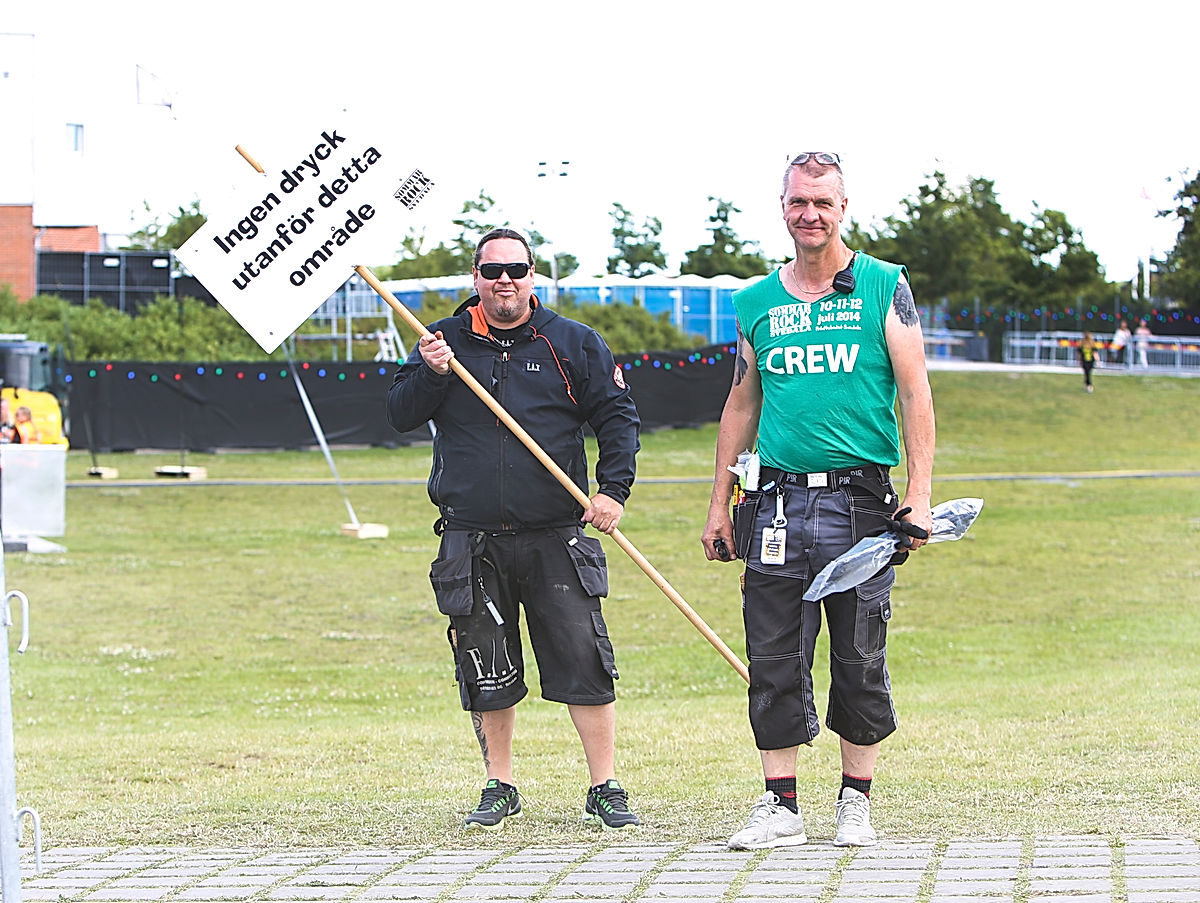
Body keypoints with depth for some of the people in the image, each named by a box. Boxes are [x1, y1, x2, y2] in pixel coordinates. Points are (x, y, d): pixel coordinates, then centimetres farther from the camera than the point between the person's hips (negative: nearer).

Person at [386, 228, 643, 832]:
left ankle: (605, 791, 1)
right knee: (486, 672, 4)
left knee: (584, 661, -6)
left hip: (554, 538, -1)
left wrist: (613, 489, -6)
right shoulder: (444, 341, 9)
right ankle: (499, 789, 17)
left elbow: (618, 416, 7)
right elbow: (400, 415, 5)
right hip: (472, 543, 1)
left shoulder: (573, 344, 6)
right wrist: (431, 374, -14)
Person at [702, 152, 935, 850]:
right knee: (775, 660, 0)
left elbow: (915, 394, -1)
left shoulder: (885, 288, 2)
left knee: (860, 661, 2)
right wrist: (719, 505, 14)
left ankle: (856, 802, 13)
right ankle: (781, 807, 5)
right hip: (778, 502, 3)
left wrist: (920, 496, -10)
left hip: (859, 498, -3)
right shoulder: (757, 303, 12)